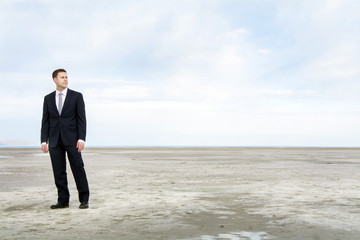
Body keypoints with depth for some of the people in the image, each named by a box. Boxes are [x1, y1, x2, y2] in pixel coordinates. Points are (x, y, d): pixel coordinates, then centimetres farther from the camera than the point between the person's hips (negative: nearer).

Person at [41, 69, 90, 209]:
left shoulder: (76, 96, 4)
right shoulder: (48, 98, 12)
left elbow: (82, 119, -2)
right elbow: (45, 121, 11)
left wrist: (81, 139, -11)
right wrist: (44, 141, 2)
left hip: (71, 139, -3)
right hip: (55, 141, 3)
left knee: (78, 169, -3)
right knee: (59, 171, 4)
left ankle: (84, 200, 4)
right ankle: (63, 201, 12)